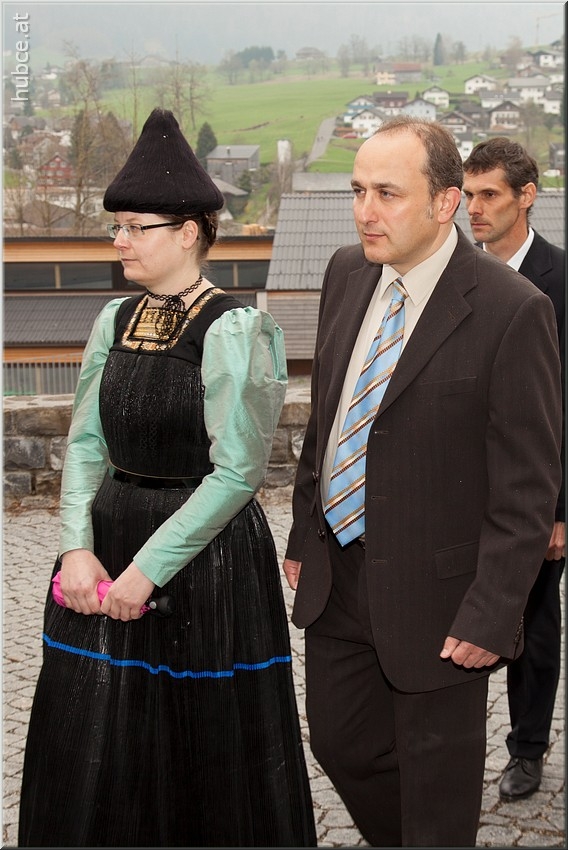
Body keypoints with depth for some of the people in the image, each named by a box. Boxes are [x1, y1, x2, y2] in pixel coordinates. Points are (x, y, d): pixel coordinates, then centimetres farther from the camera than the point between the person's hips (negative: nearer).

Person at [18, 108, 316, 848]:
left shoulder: (230, 329, -13)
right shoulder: (115, 321, 6)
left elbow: (238, 470, -16)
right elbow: (86, 441, 6)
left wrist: (149, 568, -17)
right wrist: (77, 547, -8)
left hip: (206, 551, -6)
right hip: (109, 544, 6)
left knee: (208, 750, 8)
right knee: (93, 752, 12)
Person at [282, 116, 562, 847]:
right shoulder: (346, 273, 1)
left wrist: (490, 617, -17)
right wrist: (304, 532, 13)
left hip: (432, 593, -6)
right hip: (338, 572, 7)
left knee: (437, 788, 13)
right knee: (339, 743, 22)